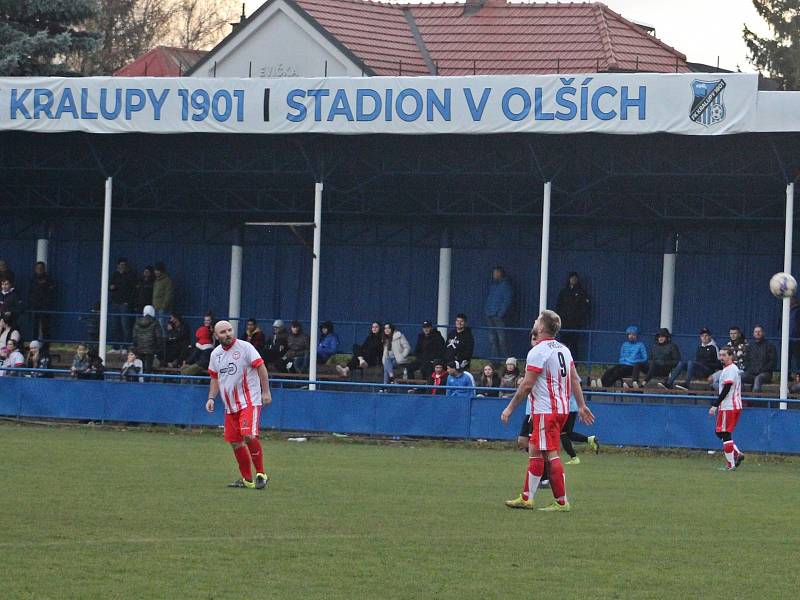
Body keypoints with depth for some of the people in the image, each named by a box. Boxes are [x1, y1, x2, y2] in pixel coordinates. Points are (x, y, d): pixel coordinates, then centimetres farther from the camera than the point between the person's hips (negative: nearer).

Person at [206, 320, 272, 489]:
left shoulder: (244, 347, -8)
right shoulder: (215, 354, 10)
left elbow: (261, 367, -9)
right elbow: (215, 379, 21)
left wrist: (266, 392, -14)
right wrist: (211, 398, 9)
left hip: (249, 401, -7)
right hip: (230, 404, 7)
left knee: (249, 436, -22)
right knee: (235, 442, 7)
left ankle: (261, 474, -10)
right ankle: (247, 479, 19)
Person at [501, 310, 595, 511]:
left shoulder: (538, 352, -14)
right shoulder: (563, 349, 11)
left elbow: (527, 385, -15)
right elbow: (574, 379, 13)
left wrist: (510, 408, -8)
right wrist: (582, 406, 17)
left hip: (546, 411, -9)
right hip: (562, 409, 9)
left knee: (551, 454, -6)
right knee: (534, 451, 13)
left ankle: (561, 502, -6)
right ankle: (526, 498, 15)